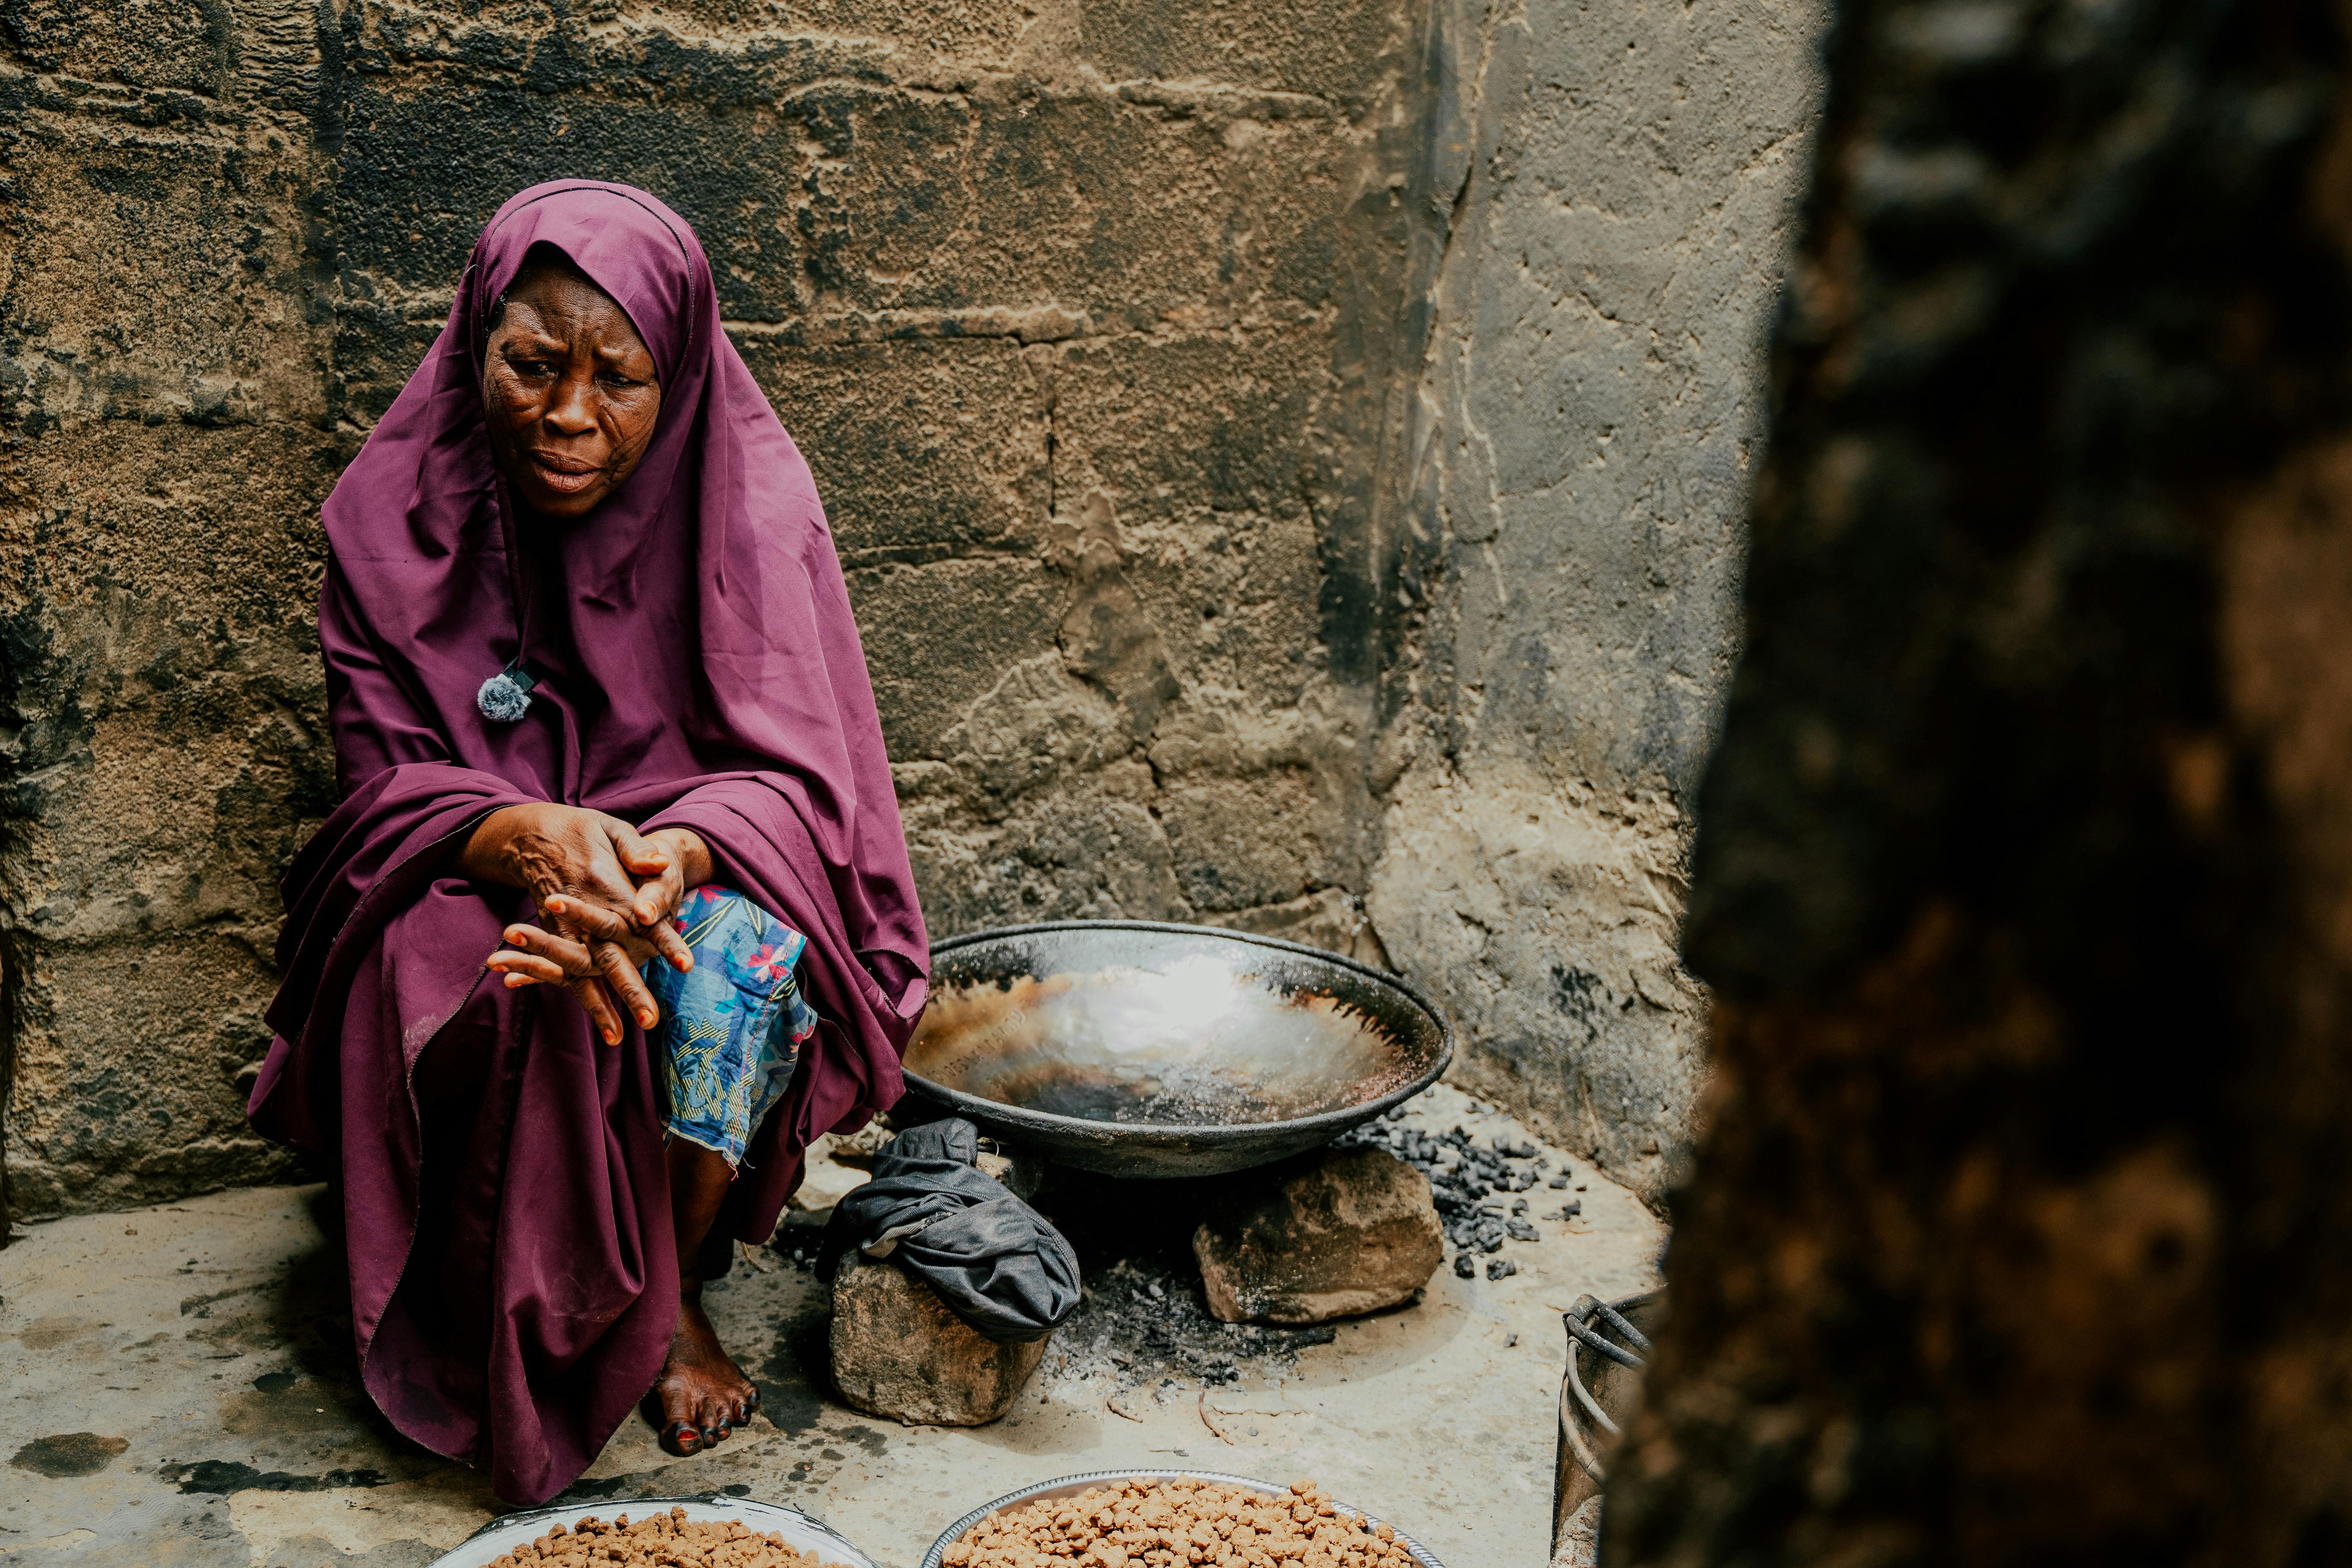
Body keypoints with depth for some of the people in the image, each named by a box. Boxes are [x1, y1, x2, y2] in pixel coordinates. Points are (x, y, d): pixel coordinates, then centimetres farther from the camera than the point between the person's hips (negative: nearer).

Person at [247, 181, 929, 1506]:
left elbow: (794, 782, -14)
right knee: (447, 958, -33)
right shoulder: (400, 515, -6)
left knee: (731, 953, -34)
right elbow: (385, 782, -9)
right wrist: (528, 839, -34)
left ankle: (672, 1295, -7)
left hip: (705, 887, 0)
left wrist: (670, 860, -38)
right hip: (461, 888, 1)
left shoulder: (750, 503, -10)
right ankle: (523, 1317, -8)